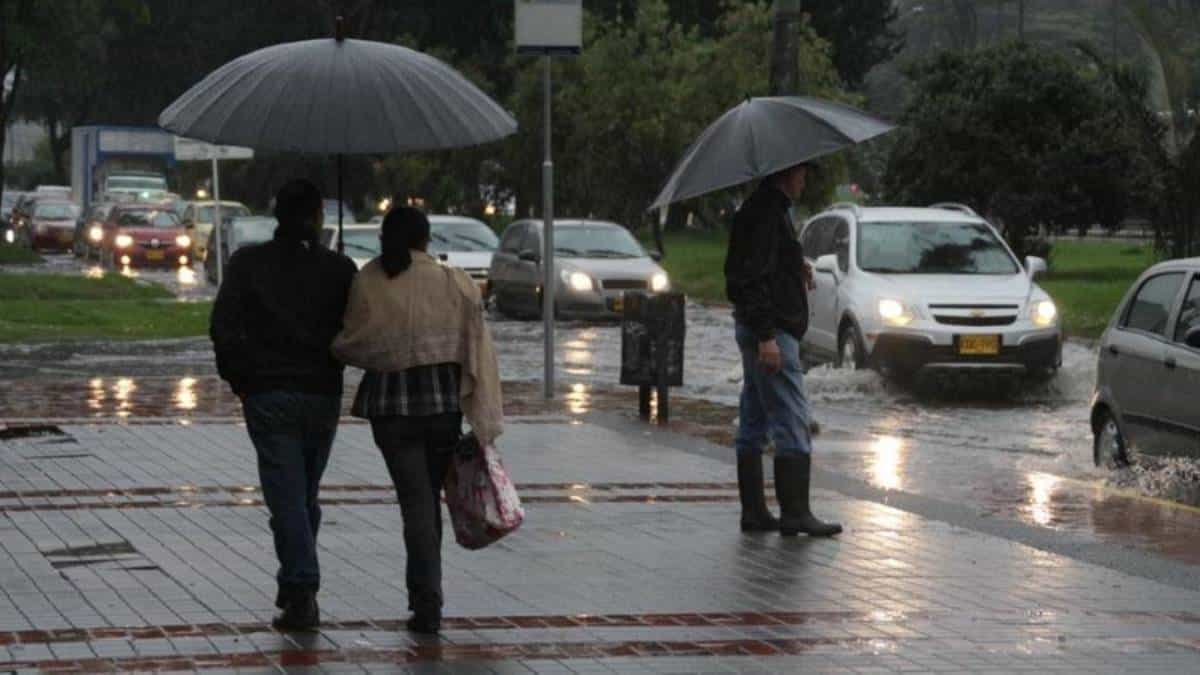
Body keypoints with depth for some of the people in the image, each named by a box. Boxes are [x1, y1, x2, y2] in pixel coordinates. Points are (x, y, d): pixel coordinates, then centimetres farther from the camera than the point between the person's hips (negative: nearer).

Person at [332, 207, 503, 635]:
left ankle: (427, 603, -10)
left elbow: (352, 345, -5)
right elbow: (476, 349, -4)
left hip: (390, 402, -2)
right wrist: (485, 419, -2)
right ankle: (423, 593, 25)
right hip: (443, 399, 2)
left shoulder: (367, 283, -6)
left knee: (415, 500, 0)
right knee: (430, 496, 16)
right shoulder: (453, 282, -1)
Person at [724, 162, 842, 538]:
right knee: (793, 424, -11)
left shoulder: (767, 209, 17)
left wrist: (796, 270, 19)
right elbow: (753, 277, -22)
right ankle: (794, 512, -12)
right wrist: (766, 336, -24)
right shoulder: (767, 213, -15)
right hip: (771, 331, -11)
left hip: (758, 332, 11)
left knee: (753, 425, 11)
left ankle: (753, 511, 15)